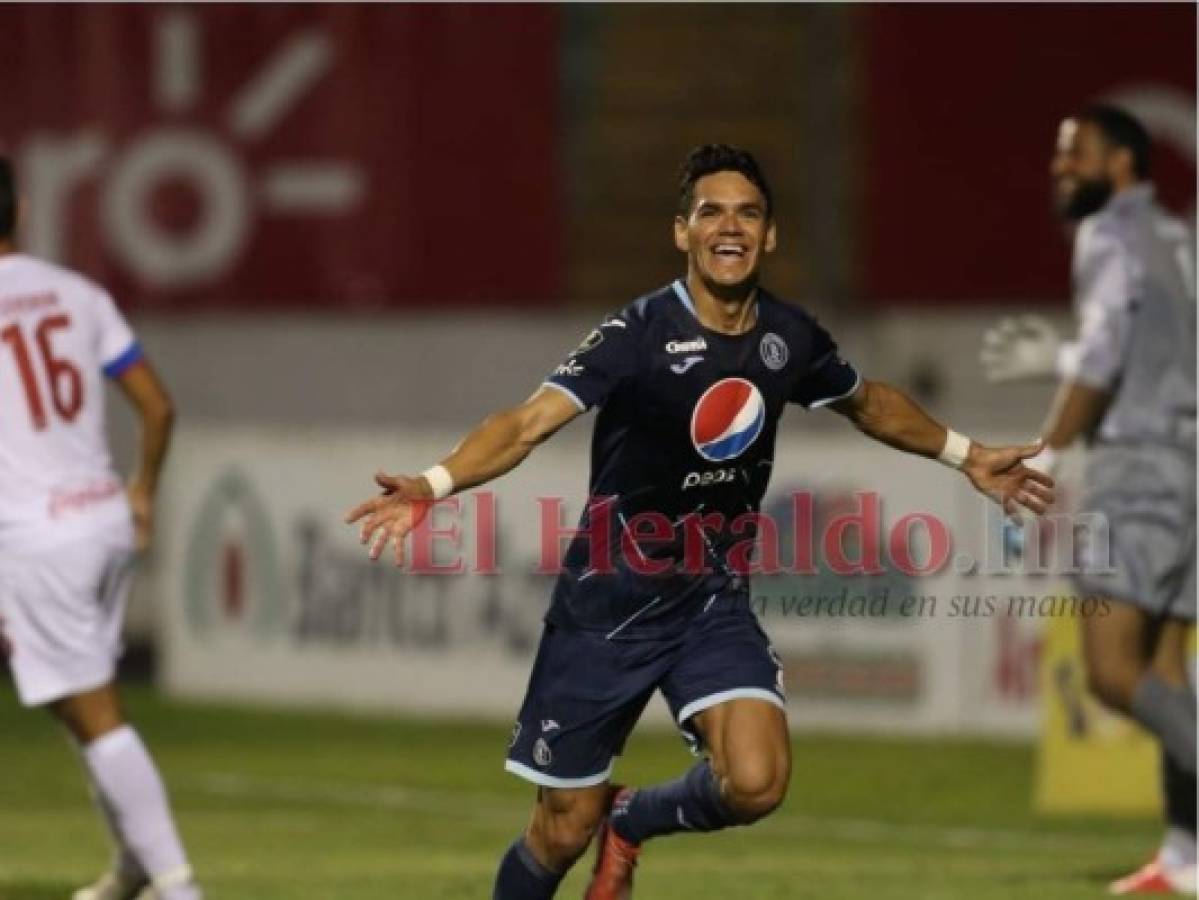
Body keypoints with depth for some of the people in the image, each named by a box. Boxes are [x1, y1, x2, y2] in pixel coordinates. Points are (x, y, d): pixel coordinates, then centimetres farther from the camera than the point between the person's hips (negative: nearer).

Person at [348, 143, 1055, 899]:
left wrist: (966, 455, 27)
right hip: (612, 601, -4)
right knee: (564, 831, 1)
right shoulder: (640, 335, -18)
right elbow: (529, 421, -30)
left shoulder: (789, 337, -2)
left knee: (756, 783, -20)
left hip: (716, 597, 4)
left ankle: (631, 824, 13)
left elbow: (870, 402, 21)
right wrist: (434, 484, -46)